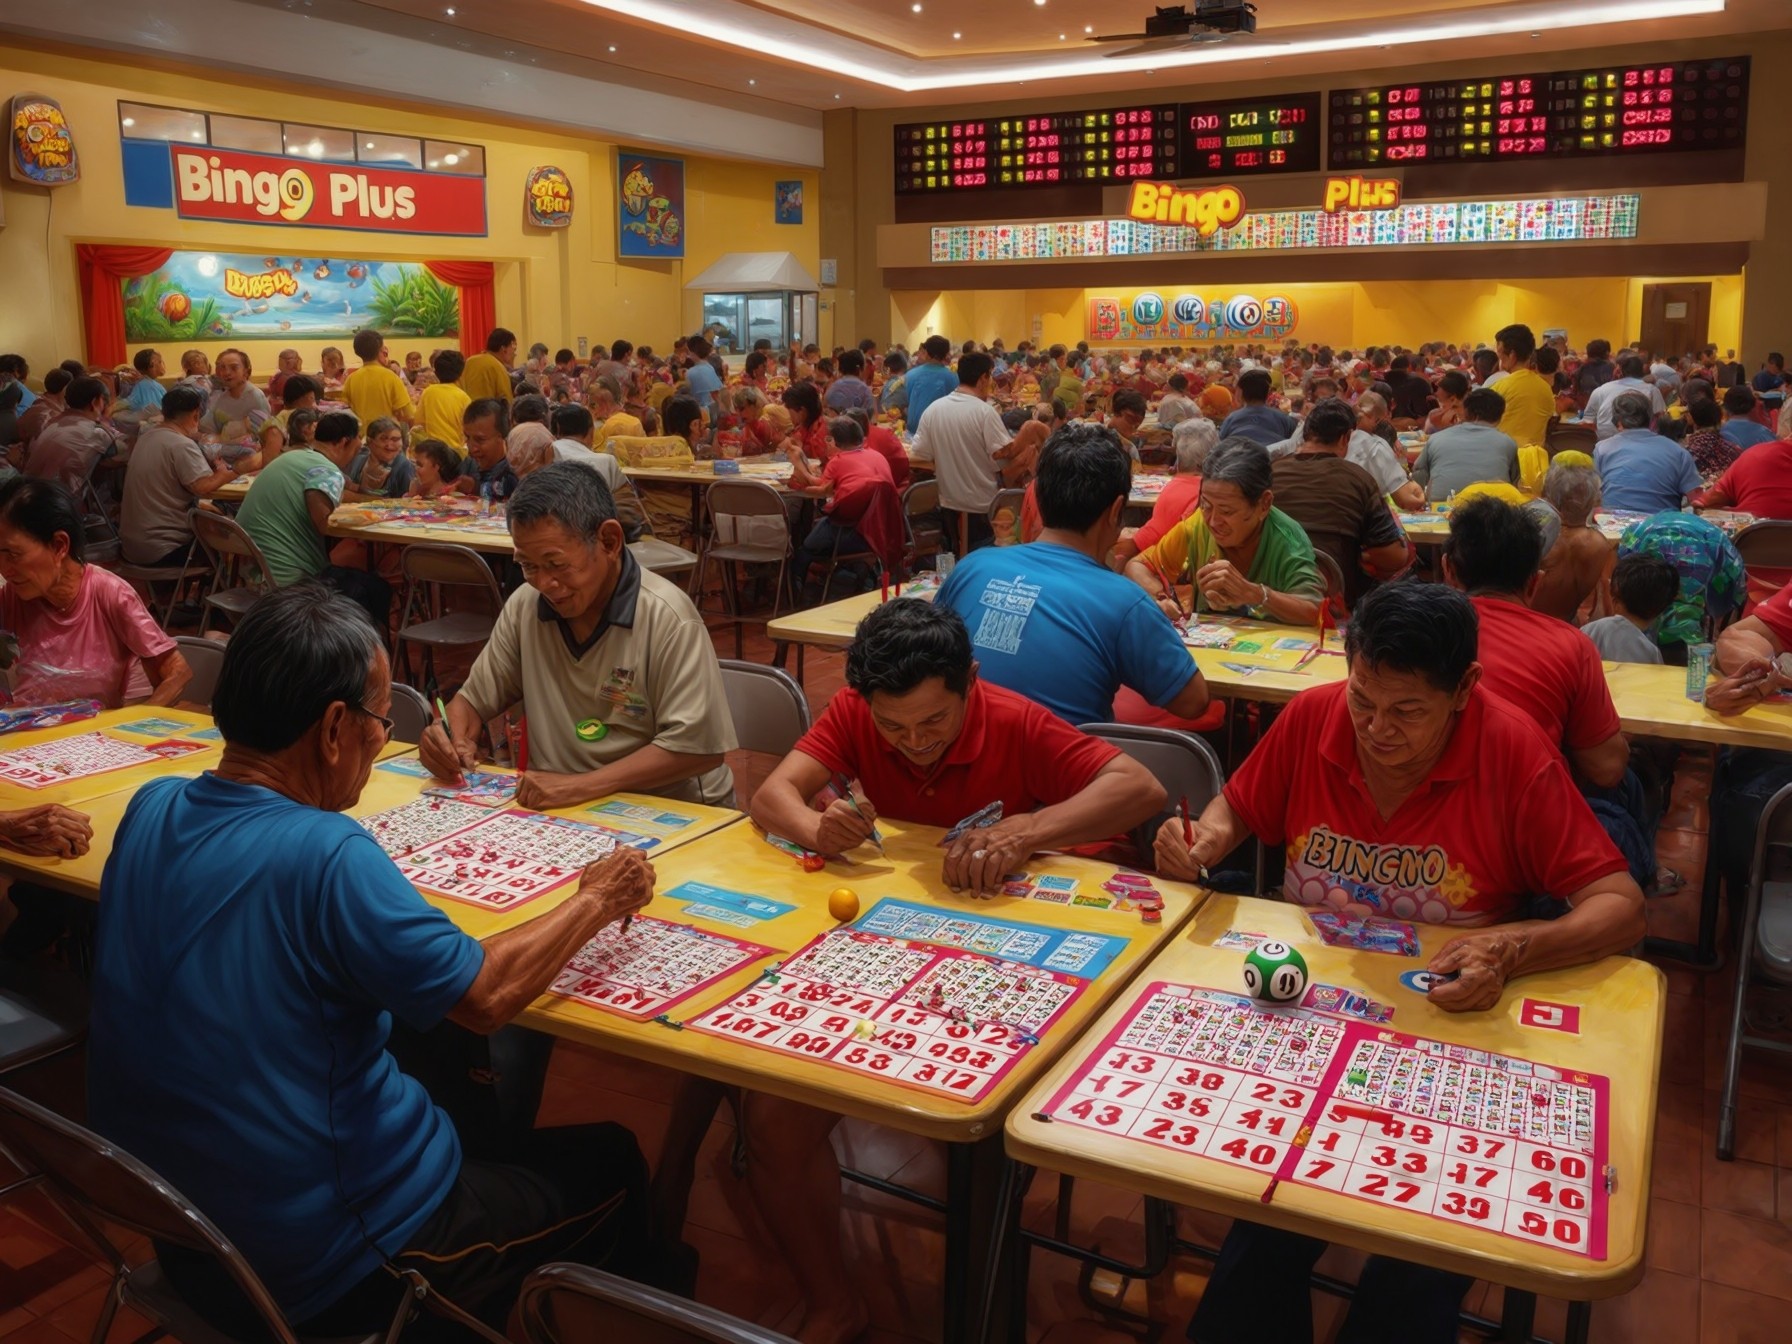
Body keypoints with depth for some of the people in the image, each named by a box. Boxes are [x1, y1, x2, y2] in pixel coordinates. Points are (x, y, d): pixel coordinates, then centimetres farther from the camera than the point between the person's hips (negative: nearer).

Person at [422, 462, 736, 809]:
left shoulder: (667, 618, -16)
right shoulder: (525, 605, 2)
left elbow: (697, 747, -20)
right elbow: (475, 699, 15)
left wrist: (580, 786, -24)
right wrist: (454, 739, -8)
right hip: (555, 808, 5)